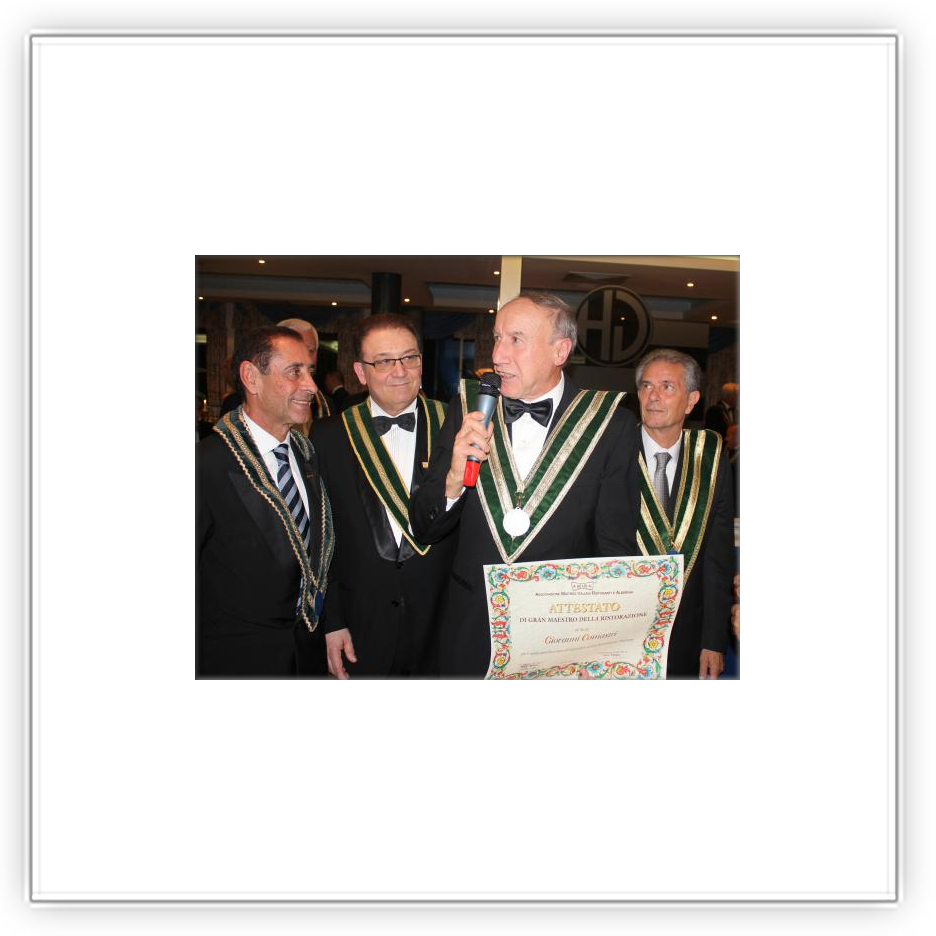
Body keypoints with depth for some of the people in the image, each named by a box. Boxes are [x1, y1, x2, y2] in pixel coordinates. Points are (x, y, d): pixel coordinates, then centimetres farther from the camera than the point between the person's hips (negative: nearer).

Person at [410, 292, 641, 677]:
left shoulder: (611, 424, -11)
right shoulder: (468, 409, -3)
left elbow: (617, 548, -6)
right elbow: (424, 529, -2)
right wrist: (454, 480, -21)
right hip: (471, 636, 3)